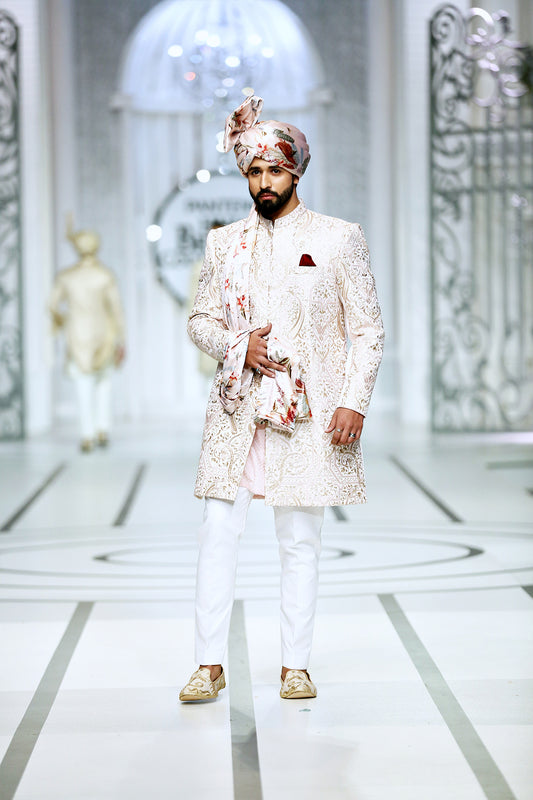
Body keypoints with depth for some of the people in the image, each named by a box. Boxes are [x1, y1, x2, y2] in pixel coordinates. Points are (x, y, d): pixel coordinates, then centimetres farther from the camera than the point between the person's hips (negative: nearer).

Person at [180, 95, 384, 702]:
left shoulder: (337, 239, 2)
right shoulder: (225, 243, 10)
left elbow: (368, 329, 1)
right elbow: (200, 321, 15)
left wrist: (354, 402, -9)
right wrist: (240, 346, -6)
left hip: (308, 411, -2)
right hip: (237, 407, 2)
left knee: (299, 540, 3)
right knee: (218, 532, -1)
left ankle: (296, 666, 14)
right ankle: (210, 663, 8)